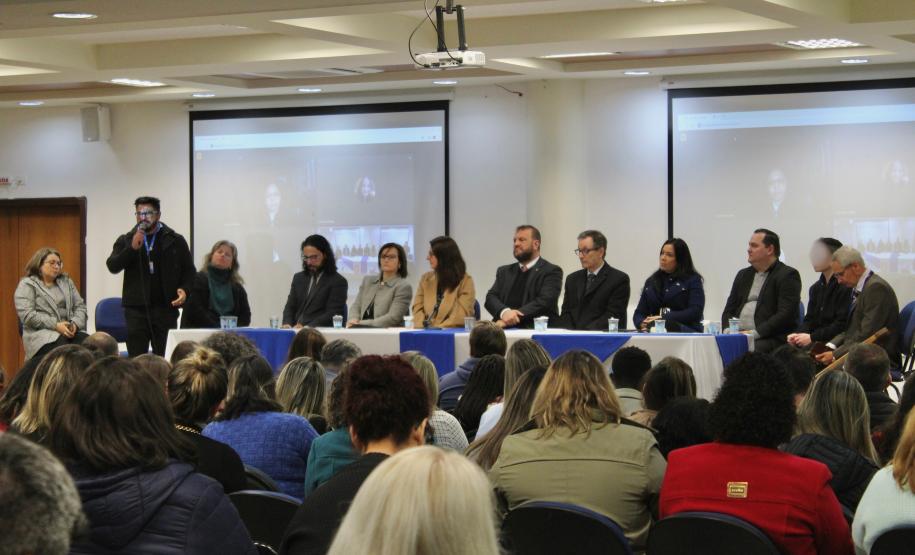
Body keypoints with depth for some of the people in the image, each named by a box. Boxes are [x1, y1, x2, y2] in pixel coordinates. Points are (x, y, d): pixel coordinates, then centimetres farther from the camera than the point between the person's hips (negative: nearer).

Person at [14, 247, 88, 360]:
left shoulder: (66, 282, 23)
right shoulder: (27, 285, 6)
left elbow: (80, 306, 18)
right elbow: (27, 315, -7)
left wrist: (75, 324, -5)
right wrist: (56, 325, -16)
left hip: (70, 331, 5)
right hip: (43, 333, -5)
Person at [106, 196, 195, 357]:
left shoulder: (175, 240, 7)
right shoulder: (125, 241, 10)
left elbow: (188, 270, 11)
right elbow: (113, 266, -2)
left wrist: (184, 289, -7)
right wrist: (132, 248, -14)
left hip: (165, 308, -1)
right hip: (136, 308, 1)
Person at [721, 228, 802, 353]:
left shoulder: (788, 275, 0)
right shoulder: (743, 275, 22)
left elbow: (785, 314, -11)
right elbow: (729, 310, 21)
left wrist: (755, 333, -18)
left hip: (771, 339, -5)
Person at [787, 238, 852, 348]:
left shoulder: (844, 286, -9)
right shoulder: (816, 288, 17)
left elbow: (842, 324, -14)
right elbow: (809, 319, 14)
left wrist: (812, 337, -16)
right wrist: (797, 335, -8)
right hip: (816, 342, 7)